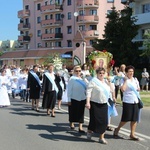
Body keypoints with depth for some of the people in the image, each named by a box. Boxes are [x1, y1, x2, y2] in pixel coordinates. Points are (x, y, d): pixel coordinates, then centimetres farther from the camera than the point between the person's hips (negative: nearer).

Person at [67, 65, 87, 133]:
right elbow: (69, 89, -9)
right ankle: (71, 123, 31)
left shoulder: (82, 79, 8)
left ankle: (80, 127, 8)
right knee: (73, 112, 9)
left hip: (82, 99, 5)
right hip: (74, 99, -5)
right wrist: (69, 100, -11)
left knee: (81, 113, 5)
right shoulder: (72, 79, -8)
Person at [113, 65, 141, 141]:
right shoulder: (124, 80, -7)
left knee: (134, 119, 6)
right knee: (125, 119, -2)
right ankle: (117, 129, 22)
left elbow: (138, 88, 26)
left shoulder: (135, 79, 11)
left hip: (135, 101, 6)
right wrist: (126, 80, -18)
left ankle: (132, 134, 16)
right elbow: (123, 89, -24)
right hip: (127, 101, -6)